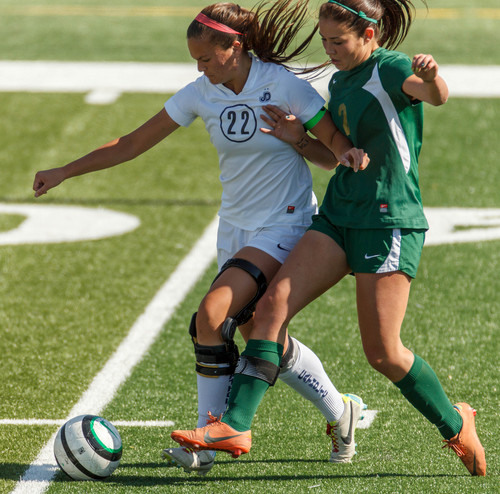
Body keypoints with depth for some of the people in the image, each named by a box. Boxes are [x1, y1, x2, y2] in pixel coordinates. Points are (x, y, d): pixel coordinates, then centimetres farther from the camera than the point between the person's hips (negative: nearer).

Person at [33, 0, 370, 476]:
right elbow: (134, 143, 4)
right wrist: (64, 172, 3)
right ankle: (339, 412, 29)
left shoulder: (284, 88, -15)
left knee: (212, 316, -21)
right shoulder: (202, 93, -1)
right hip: (235, 227, 6)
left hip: (283, 227, -6)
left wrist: (351, 153, -34)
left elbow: (334, 152, -9)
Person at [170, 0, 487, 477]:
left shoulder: (389, 69, -10)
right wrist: (300, 139, 6)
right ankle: (235, 425, -13)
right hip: (338, 217, 8)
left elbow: (436, 95, -33)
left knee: (382, 353, -6)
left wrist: (431, 77, -57)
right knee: (272, 306, -9)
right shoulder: (340, 83, 15)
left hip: (390, 223, -8)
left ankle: (455, 425, 17)